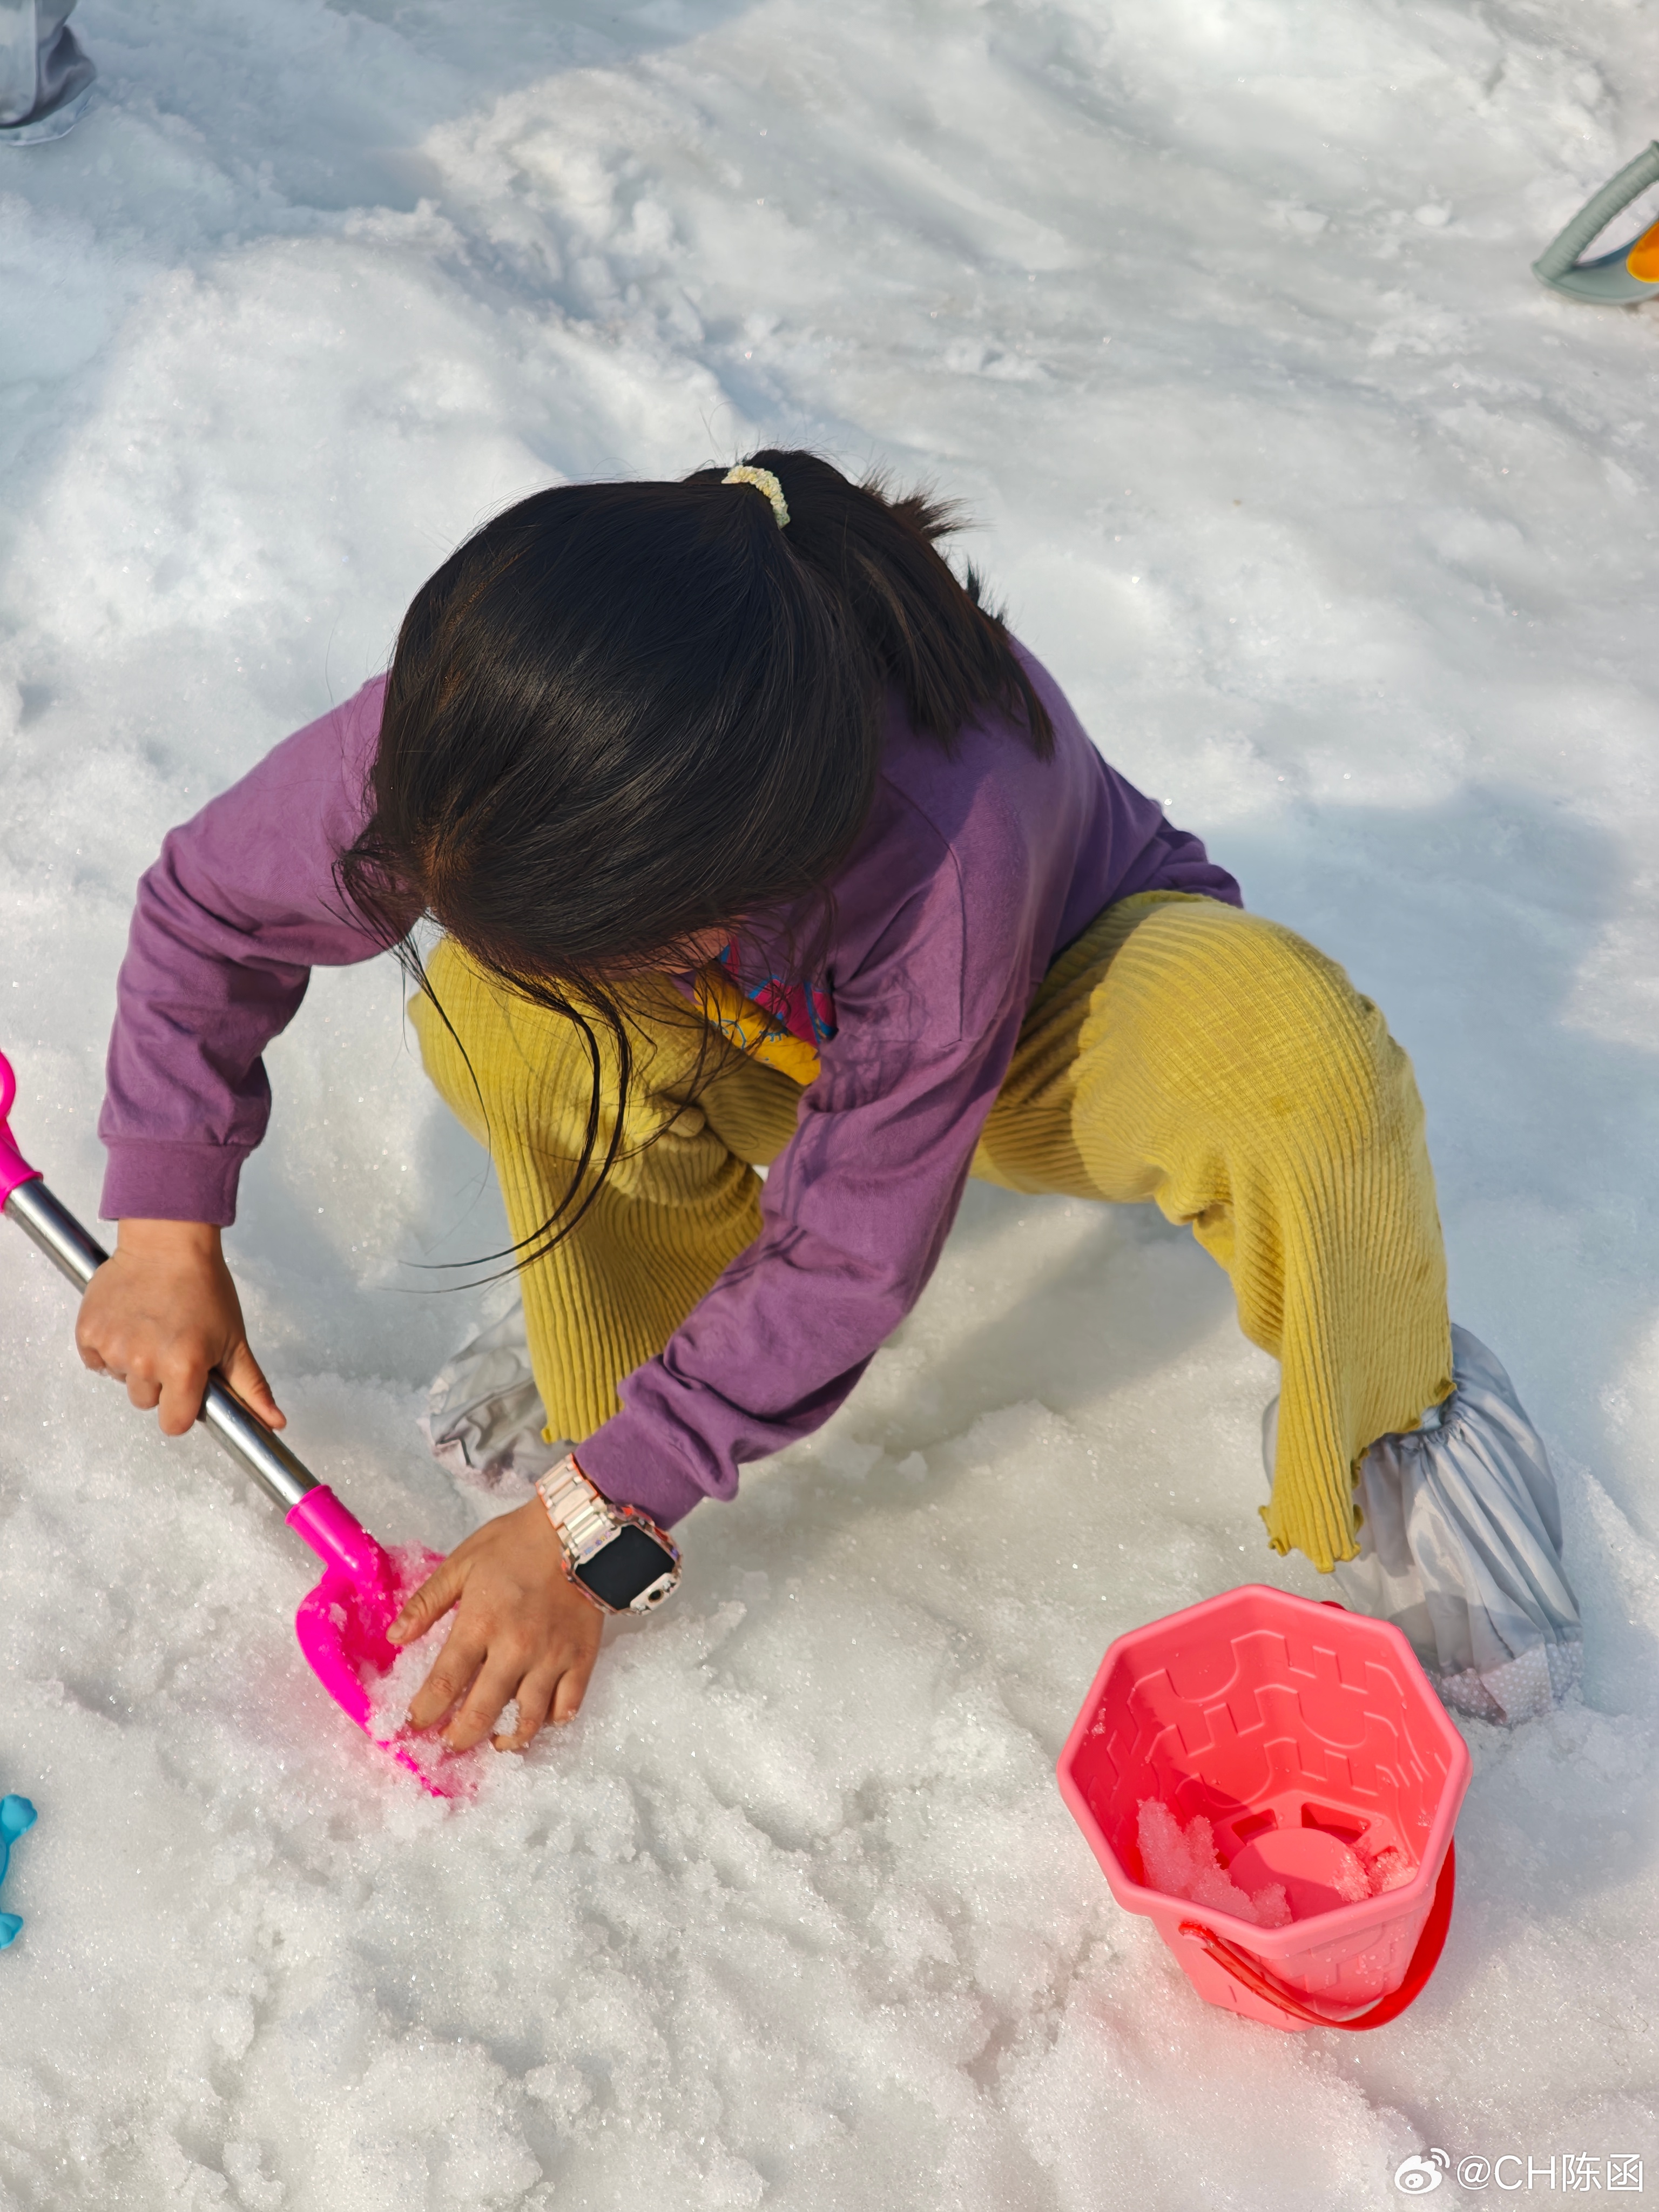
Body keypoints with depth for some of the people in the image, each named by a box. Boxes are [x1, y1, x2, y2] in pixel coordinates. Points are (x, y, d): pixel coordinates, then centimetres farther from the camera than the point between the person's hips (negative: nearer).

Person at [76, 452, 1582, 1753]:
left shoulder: (945, 867, -45)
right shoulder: (468, 727, -32)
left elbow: (848, 1258, -31)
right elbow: (211, 906, -12)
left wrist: (591, 1523, -26)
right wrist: (168, 1233, -15)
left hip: (1042, 1020, -3)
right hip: (774, 1041, 4)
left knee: (1277, 1044, -39)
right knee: (490, 1015, -31)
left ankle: (1396, 1415, -9)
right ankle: (663, 1283, 0)